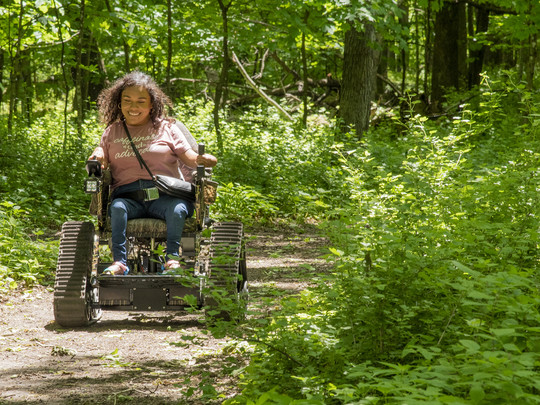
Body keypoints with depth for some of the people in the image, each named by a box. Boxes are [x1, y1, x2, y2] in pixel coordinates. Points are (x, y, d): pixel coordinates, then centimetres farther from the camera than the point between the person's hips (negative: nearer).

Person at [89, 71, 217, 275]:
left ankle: (172, 257, -33)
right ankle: (119, 261, -38)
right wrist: (98, 155, -5)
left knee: (178, 208, -33)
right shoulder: (112, 132, 22)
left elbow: (189, 157, 10)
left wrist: (203, 159, -13)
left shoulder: (166, 128, 16)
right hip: (127, 195, 1)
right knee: (117, 207, -33)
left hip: (164, 194, -1)